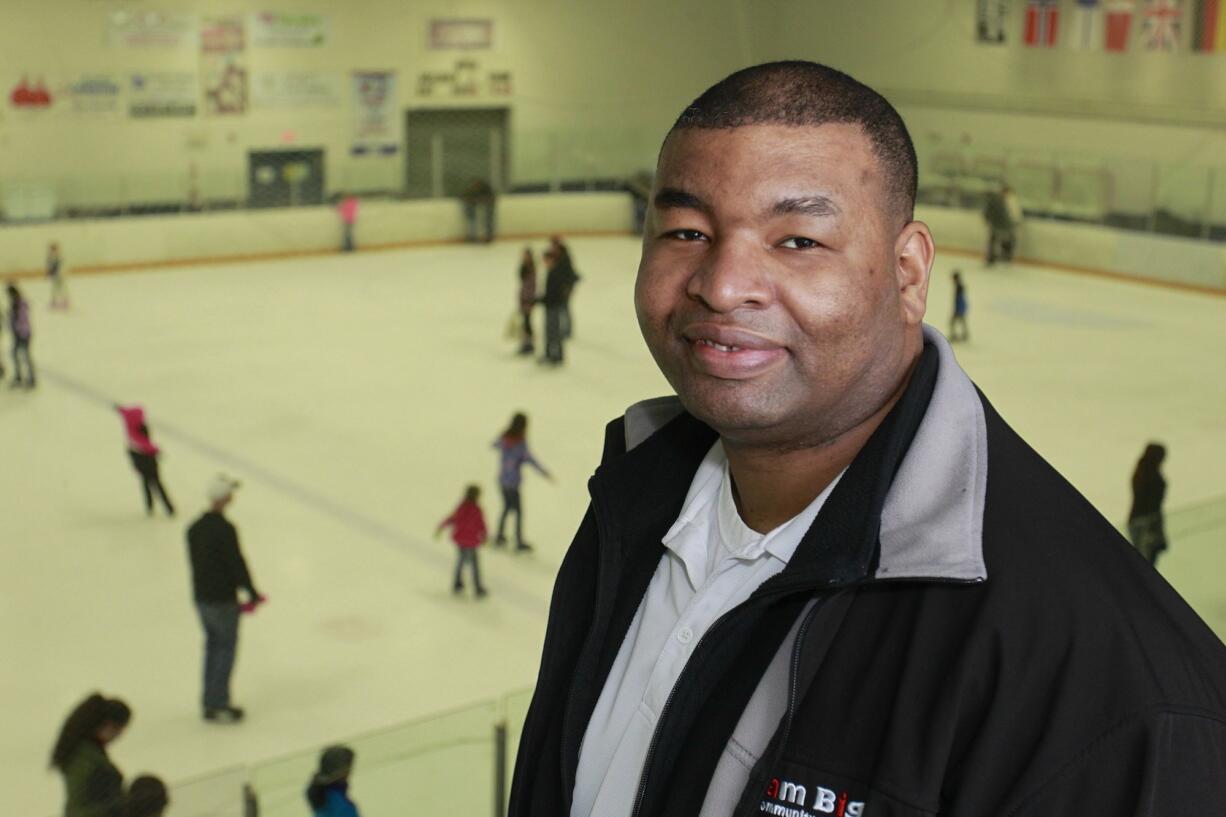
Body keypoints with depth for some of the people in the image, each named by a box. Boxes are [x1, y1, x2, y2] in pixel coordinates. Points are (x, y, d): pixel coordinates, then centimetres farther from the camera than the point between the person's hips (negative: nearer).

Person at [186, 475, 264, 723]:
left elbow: (196, 561, 12)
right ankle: (218, 705, 4)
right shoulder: (224, 529, -21)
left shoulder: (194, 528, 5)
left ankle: (210, 702, 24)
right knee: (226, 649, 2)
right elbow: (237, 563, -19)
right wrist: (252, 593, -6)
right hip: (222, 600, -8)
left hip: (201, 597, 8)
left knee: (213, 646, 18)